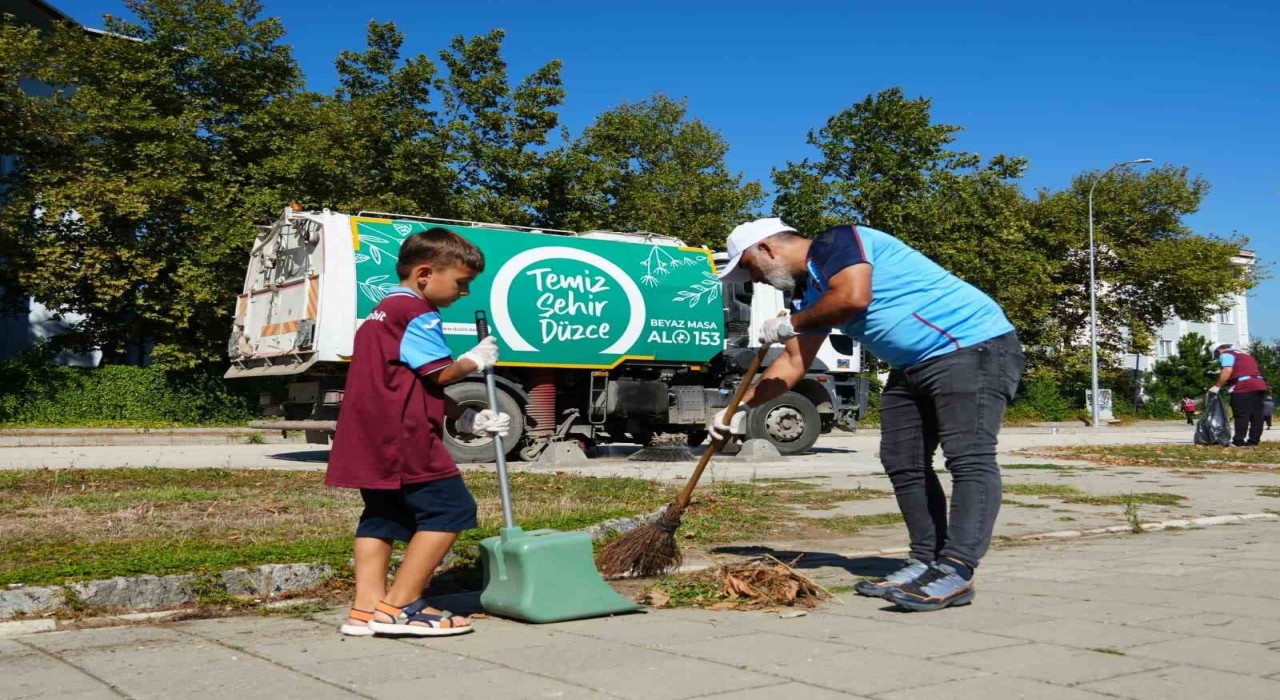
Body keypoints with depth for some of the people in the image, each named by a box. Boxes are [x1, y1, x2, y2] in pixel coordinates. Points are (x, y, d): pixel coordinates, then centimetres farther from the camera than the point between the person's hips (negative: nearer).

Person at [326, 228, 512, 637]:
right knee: (450, 509, -6)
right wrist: (475, 360, 6)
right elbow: (439, 374, -14)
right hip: (402, 438, -11)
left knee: (382, 516, 15)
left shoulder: (383, 312, 23)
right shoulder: (417, 313, -10)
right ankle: (399, 607, -6)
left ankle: (366, 609, 13)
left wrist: (465, 419, 17)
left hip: (370, 438, 11)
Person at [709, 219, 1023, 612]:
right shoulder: (809, 291, 16)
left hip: (974, 344, -11)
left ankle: (956, 572, -25)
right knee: (903, 462, 7)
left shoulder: (836, 243, -11)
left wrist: (791, 324, -13)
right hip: (913, 366, 11)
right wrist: (742, 408, 14)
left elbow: (854, 297, -29)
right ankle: (926, 563, 11)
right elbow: (793, 363, 20)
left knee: (969, 456, -17)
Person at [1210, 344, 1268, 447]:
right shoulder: (1245, 353, 31)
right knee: (1256, 415, 7)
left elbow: (1227, 371, -12)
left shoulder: (1226, 354, 4)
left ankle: (1239, 441, -6)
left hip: (1243, 386, -8)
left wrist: (1217, 386, -8)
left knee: (1241, 415, -6)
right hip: (1259, 384, 8)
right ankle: (1253, 441, 9)